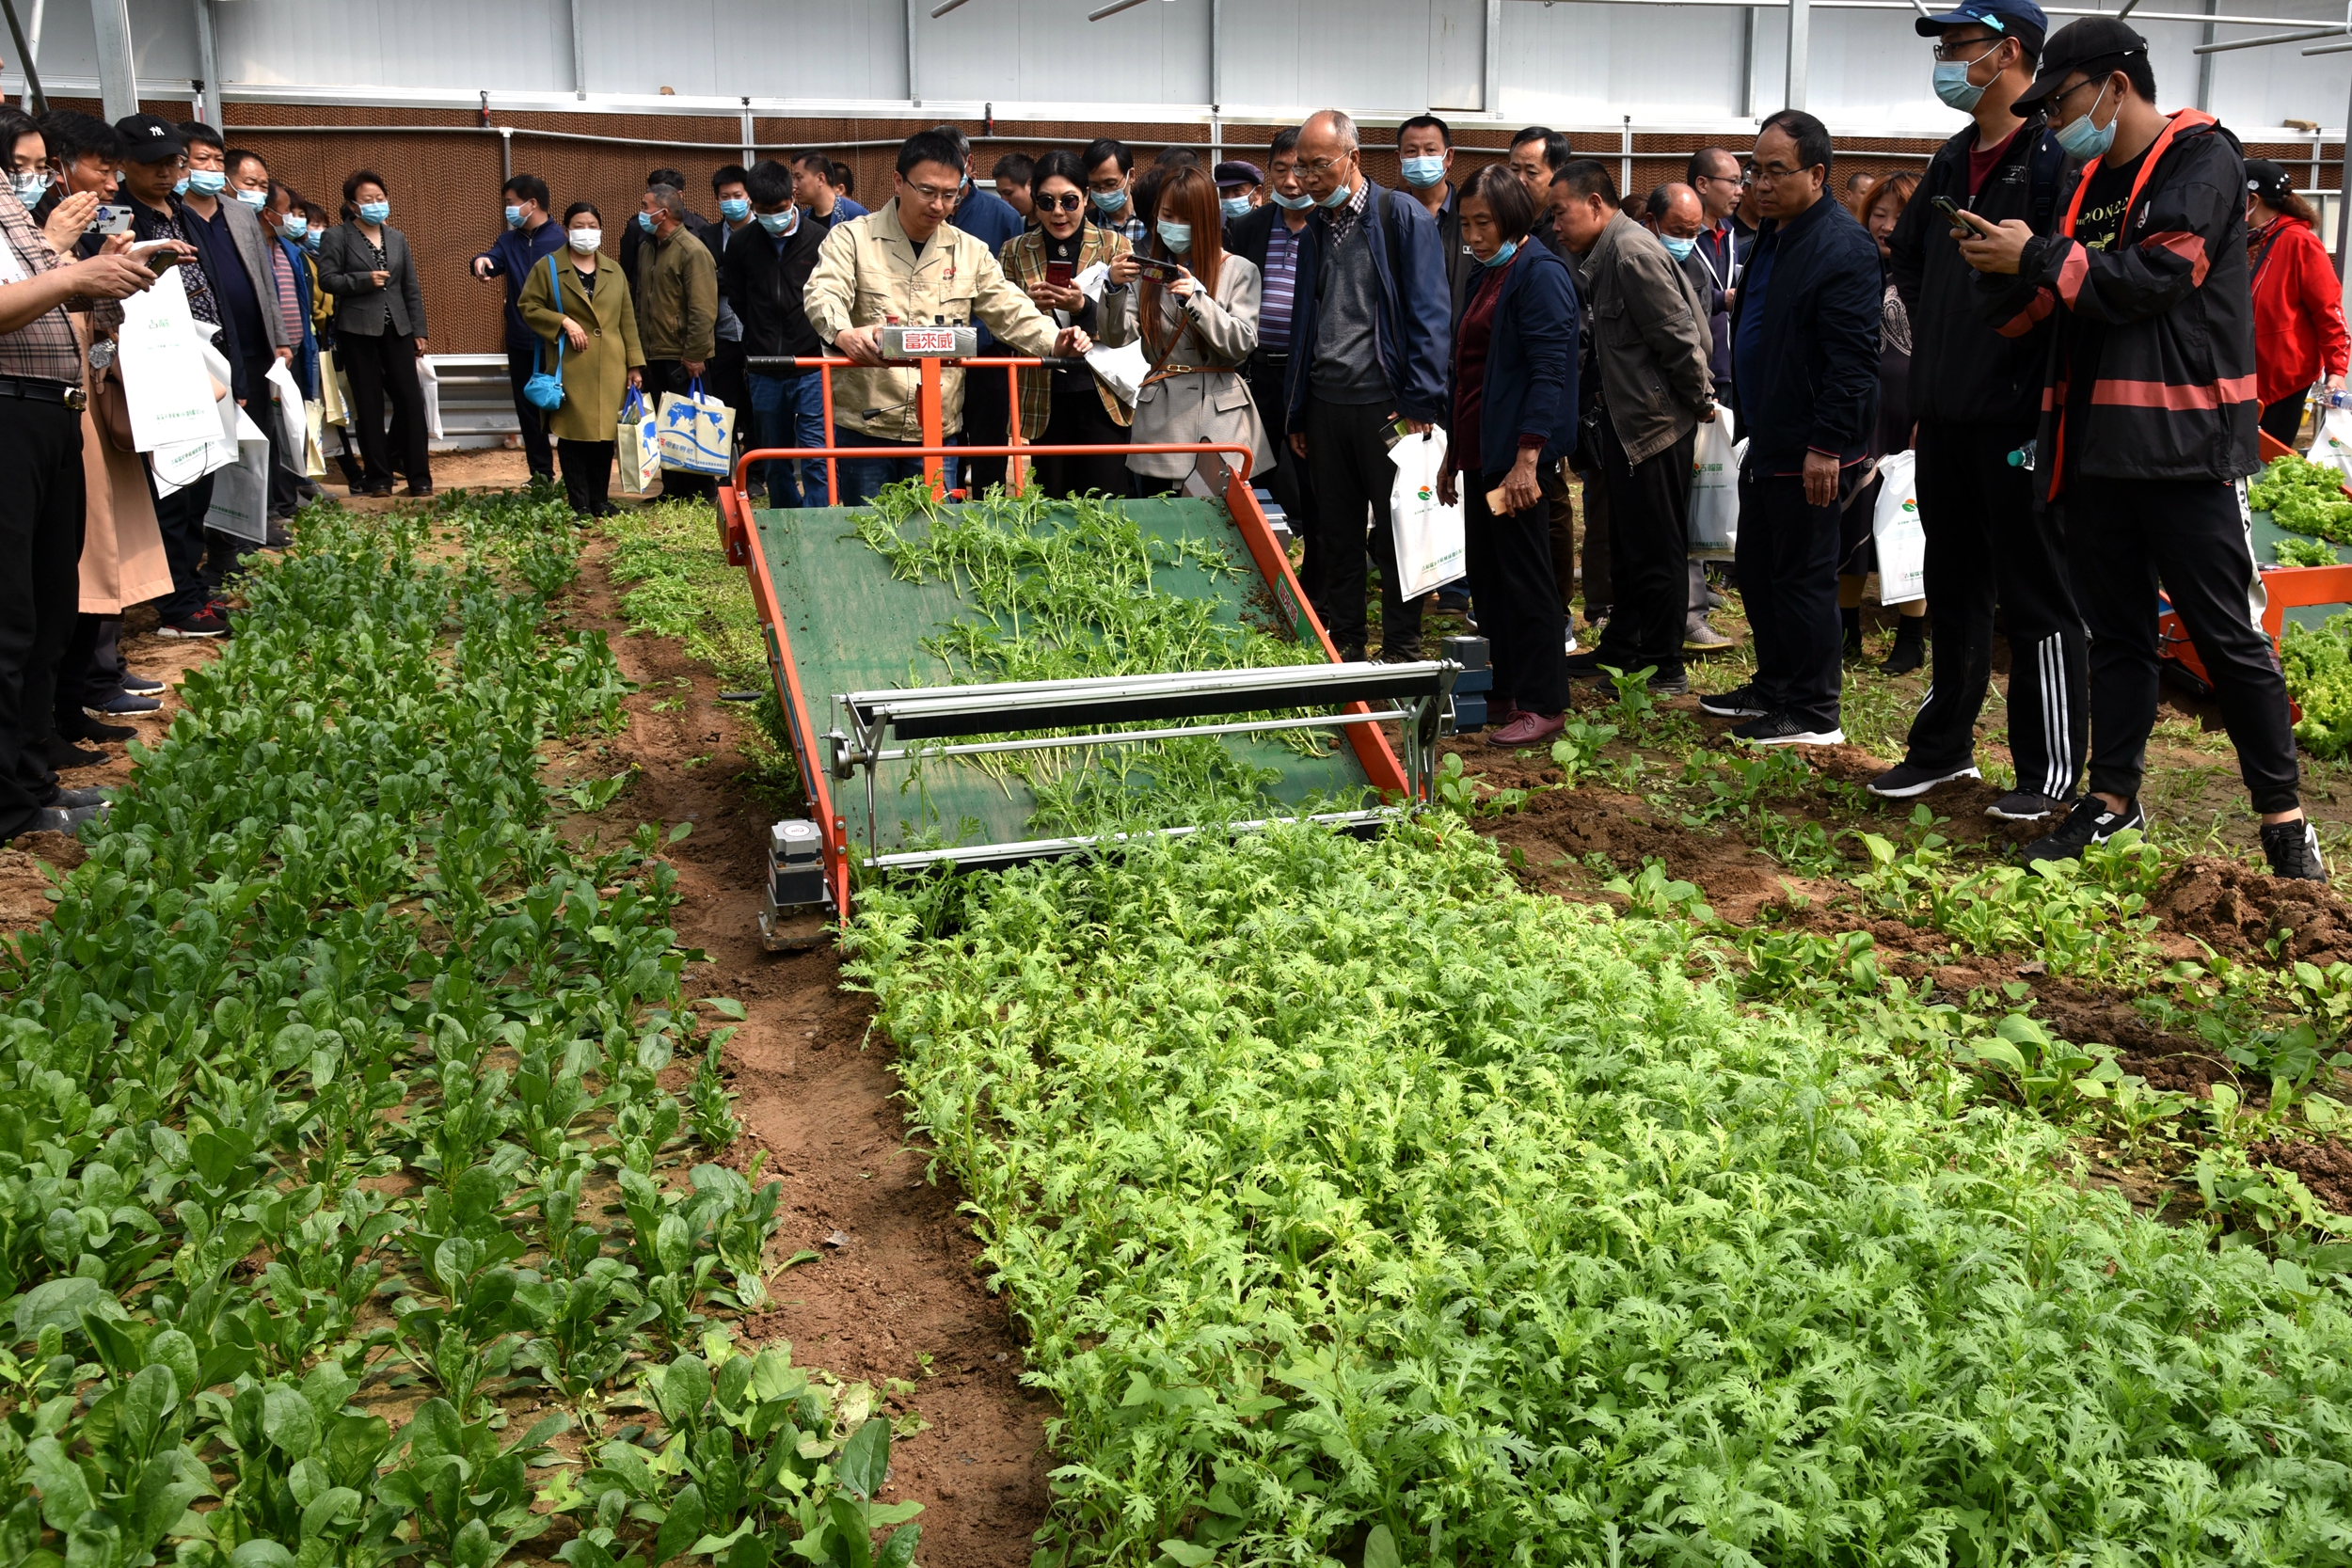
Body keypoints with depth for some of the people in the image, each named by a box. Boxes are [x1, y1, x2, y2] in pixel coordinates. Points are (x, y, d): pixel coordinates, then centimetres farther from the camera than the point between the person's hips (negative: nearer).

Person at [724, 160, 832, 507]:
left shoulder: (819, 238, -6)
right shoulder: (742, 245, 3)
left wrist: (823, 337, -4)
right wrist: (763, 335, 12)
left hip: (812, 365, -4)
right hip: (764, 370, 4)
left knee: (816, 455, -8)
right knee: (774, 461, 12)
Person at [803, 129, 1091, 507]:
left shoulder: (970, 252, 10)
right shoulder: (851, 238, -1)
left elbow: (1010, 310, 7)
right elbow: (824, 295, -16)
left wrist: (1053, 341, -14)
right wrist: (843, 333, -40)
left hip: (937, 433, 3)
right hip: (863, 428, -3)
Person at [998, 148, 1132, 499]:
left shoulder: (1113, 244, 3)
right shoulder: (1014, 251, 6)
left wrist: (1083, 307, -20)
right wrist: (1028, 306, -15)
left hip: (1101, 398, -1)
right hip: (1044, 400, 1)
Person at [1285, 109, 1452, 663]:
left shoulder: (1403, 215, -5)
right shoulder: (1315, 228, 14)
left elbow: (1428, 314, -9)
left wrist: (1421, 404, -15)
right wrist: (1297, 413, 15)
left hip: (1385, 403, -6)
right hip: (1326, 403, 6)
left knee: (1397, 535, 1)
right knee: (1336, 535, 10)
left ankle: (1403, 653, 11)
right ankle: (1342, 648, 20)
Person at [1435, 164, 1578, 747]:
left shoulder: (1540, 274, -11)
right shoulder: (1485, 275, 17)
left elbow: (1549, 369, -18)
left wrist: (1528, 457, -24)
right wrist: (1453, 452, 21)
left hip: (1517, 456, -9)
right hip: (1478, 452, 9)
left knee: (1523, 578, -4)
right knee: (1487, 577, 12)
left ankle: (1543, 704, 4)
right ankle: (1505, 692, 21)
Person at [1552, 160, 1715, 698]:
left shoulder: (1633, 253, -19)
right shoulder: (1603, 255, 11)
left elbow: (1679, 335, -20)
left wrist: (1701, 400, -11)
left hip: (1657, 422, -10)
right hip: (1626, 421, 10)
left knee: (1658, 550, -1)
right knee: (1627, 546, 18)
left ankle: (1666, 669, 9)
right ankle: (1620, 649, 30)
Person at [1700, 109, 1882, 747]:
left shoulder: (1842, 246, -16)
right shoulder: (1772, 237, 14)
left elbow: (1853, 358, -21)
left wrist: (1826, 446, -24)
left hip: (1809, 451, -10)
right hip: (1767, 441, 10)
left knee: (1803, 576, -3)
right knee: (1755, 568, 17)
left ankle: (1814, 713, 7)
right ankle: (1775, 685, 31)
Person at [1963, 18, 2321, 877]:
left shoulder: (2202, 158, -5)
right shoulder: (2091, 184, 16)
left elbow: (2156, 277, -17)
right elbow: (2044, 305, 14)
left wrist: (2036, 257, -11)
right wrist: (2008, 276, -6)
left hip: (2184, 447, -7)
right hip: (2097, 444, 7)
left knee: (2227, 635, -2)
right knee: (2116, 628, 12)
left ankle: (2282, 813, 7)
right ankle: (2114, 798, 20)